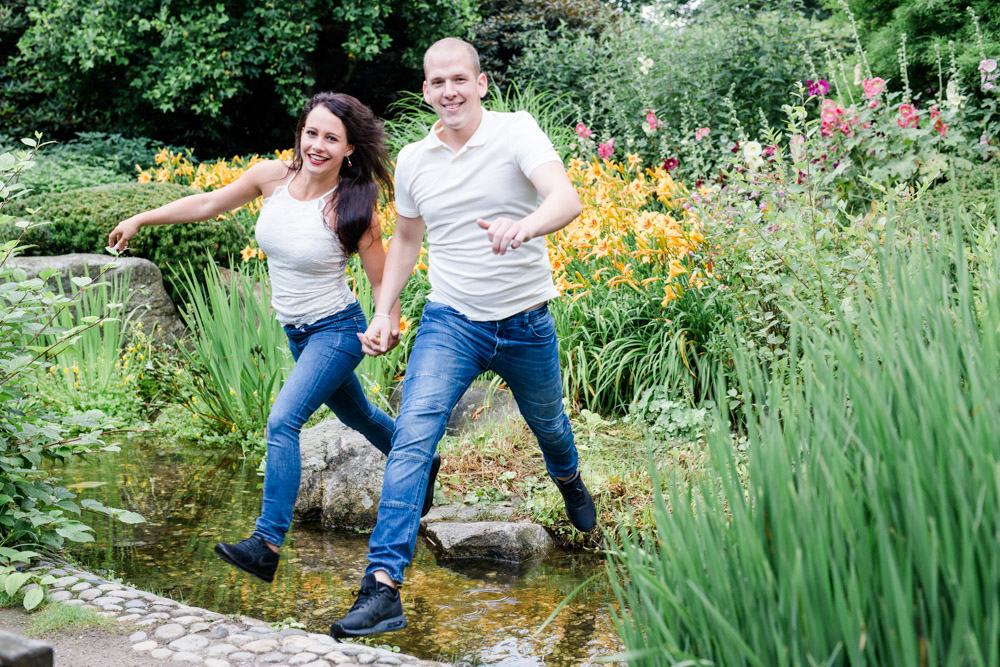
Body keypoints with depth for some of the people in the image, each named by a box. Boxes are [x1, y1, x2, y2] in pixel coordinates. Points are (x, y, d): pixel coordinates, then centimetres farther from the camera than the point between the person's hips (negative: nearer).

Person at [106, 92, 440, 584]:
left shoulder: (352, 207, -21)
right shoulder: (272, 177, -8)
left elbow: (383, 282, -12)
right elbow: (209, 204, 6)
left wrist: (389, 324, -32)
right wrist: (140, 220, 11)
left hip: (336, 331, -6)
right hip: (297, 333, 6)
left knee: (282, 422, -22)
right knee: (356, 415, 25)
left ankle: (267, 545, -20)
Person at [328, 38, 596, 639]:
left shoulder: (516, 131, -12)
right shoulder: (412, 161, 1)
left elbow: (566, 198, -29)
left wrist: (523, 227, -50)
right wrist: (383, 312, 9)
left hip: (526, 324, -1)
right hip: (450, 322, 1)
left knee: (547, 423, 24)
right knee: (413, 439, -18)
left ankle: (569, 480, 61)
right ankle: (383, 586, -21)